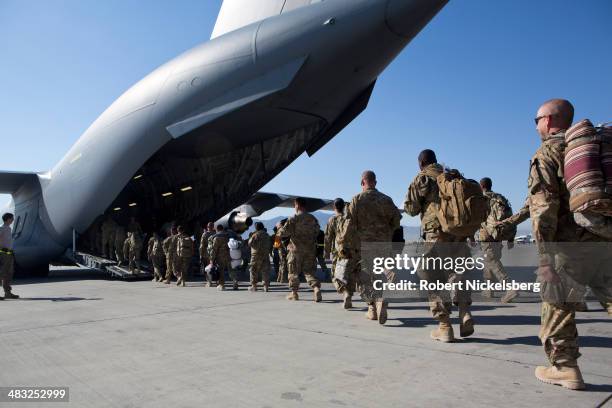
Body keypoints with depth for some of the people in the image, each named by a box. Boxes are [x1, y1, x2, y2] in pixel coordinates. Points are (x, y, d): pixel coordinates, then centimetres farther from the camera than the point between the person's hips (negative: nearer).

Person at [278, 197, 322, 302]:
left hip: (296, 249, -4)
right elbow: (317, 232, 15)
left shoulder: (293, 219, -11)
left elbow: (283, 232, -11)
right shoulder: (313, 218, 5)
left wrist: (279, 227, 8)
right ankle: (316, 288, -10)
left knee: (294, 272, 9)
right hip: (310, 249, 4)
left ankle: (294, 293, 15)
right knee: (309, 271, 10)